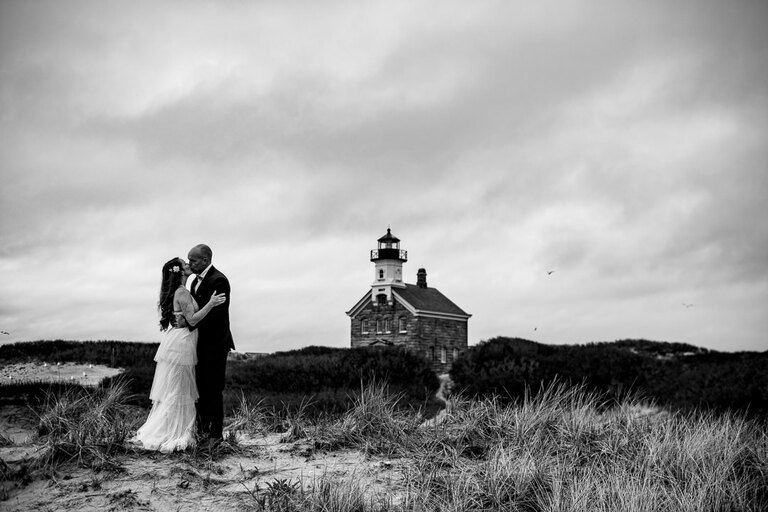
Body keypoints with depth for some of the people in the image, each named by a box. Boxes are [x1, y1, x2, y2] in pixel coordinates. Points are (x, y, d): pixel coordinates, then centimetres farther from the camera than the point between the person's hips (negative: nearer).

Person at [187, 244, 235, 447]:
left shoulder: (218, 280, -17)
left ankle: (215, 434, 8)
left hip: (214, 344, -9)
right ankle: (202, 430, 26)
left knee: (213, 390, -2)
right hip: (201, 343, 9)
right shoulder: (197, 280, 13)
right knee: (200, 388, 15)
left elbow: (215, 313, -23)